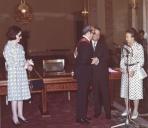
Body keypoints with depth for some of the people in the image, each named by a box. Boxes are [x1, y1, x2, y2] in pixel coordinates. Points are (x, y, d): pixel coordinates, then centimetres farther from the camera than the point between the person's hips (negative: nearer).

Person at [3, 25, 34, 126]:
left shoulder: (20, 46, 10)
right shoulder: (8, 47, -11)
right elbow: (11, 63, -16)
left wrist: (28, 65, -4)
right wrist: (26, 63, -14)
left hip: (22, 73, 6)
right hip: (13, 74, -6)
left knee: (21, 94, 11)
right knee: (15, 95, 0)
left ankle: (20, 114, 23)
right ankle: (15, 117, 11)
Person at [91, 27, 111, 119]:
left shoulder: (102, 44, 4)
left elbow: (107, 57, -3)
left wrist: (98, 60, -17)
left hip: (102, 71, -1)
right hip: (93, 71, 1)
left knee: (105, 91, 0)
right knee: (96, 91, 7)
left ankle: (108, 112, 7)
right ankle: (97, 111, 18)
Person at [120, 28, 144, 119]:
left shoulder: (139, 47, -8)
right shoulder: (125, 47, 6)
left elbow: (141, 61, -9)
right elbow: (122, 58, 10)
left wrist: (134, 70, -17)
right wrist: (122, 68, -7)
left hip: (135, 72, -5)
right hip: (126, 71, 5)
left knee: (135, 91, 0)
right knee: (125, 90, 10)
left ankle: (135, 111, 12)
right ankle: (127, 109, 26)